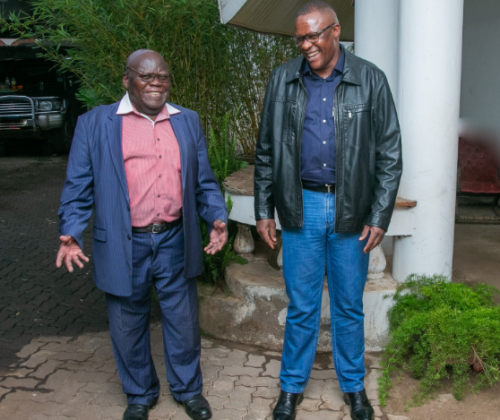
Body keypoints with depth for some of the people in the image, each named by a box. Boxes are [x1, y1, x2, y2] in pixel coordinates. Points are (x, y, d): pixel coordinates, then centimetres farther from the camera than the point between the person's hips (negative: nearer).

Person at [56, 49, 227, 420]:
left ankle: (188, 389, 36)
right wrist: (71, 232, -14)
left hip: (175, 242, 2)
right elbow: (79, 186, -1)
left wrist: (217, 217, -4)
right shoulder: (95, 124, 0)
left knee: (183, 321, 14)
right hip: (124, 246, -2)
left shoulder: (188, 122, 9)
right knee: (129, 326, 13)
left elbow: (204, 181, 11)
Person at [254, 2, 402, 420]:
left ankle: (354, 386, 32)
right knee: (302, 306, 9)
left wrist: (380, 216, -5)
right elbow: (267, 150, 7)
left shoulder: (370, 80, -2)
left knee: (349, 307, 12)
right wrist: (264, 209, 5)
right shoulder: (283, 80, 2)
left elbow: (390, 154, -1)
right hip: (301, 208, 1)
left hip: (350, 210, 0)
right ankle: (292, 385, 28)